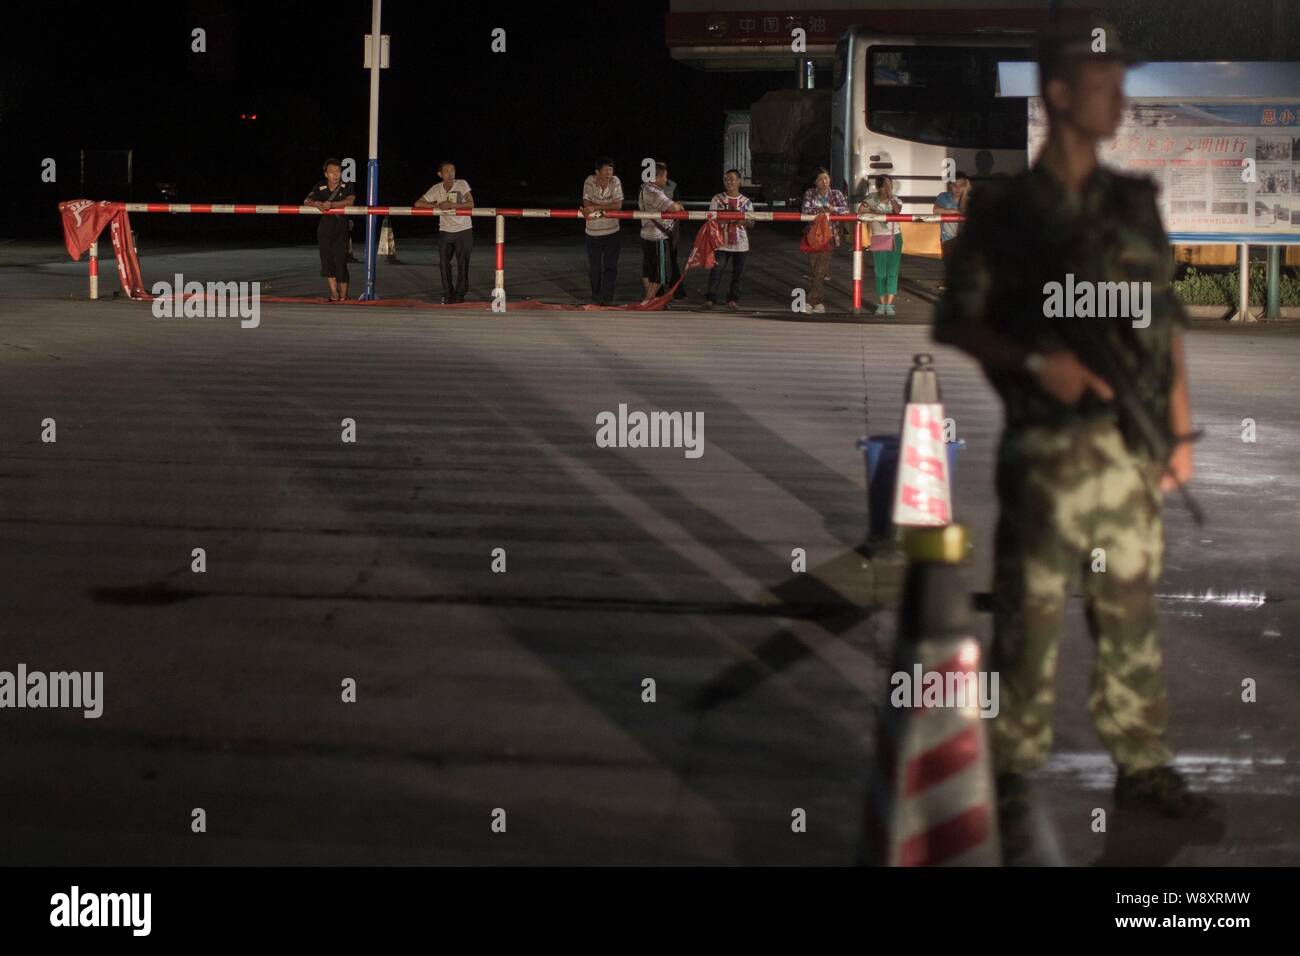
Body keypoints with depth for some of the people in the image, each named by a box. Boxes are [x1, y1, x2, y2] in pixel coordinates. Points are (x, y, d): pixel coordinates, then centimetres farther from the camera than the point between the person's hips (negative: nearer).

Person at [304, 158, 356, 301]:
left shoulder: (347, 186, -8)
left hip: (341, 226, -3)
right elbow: (306, 201, -6)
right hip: (325, 226, 3)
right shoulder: (320, 187, 0)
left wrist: (332, 205, -39)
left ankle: (343, 297, 4)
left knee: (340, 260, -7)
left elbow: (350, 201, -25)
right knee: (326, 259, -3)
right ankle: (334, 295, 4)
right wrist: (315, 204, -30)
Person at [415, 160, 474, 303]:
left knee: (463, 263, -3)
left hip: (464, 230, -2)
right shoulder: (436, 189, -3)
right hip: (445, 231, 2)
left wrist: (451, 205, -28)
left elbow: (471, 204, -20)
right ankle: (448, 294, 10)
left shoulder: (462, 184, -9)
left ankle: (460, 294, 10)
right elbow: (418, 204, -5)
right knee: (444, 262, -2)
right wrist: (436, 205, -20)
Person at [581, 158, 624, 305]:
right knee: (595, 267, 12)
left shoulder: (615, 181, -10)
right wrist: (607, 206, -22)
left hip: (612, 232, 0)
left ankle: (606, 297, 2)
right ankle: (596, 295, 27)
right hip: (593, 233, 0)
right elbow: (586, 204, -13)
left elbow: (618, 205, -16)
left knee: (610, 266, -3)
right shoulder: (590, 181, -10)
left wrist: (596, 207, -21)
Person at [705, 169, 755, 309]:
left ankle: (733, 299, 15)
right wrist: (726, 218, -16)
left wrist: (744, 221, -14)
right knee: (716, 271, -8)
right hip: (721, 243, -2)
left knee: (738, 273, 5)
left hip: (740, 244, 2)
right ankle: (711, 298, -2)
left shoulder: (746, 202, 8)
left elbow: (751, 223, 8)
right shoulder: (717, 199, 3)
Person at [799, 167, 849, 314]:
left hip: (829, 235, -2)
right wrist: (820, 210, -25)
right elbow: (806, 211, -8)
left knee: (821, 270, -10)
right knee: (815, 270, 3)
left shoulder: (836, 194, 3)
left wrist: (834, 209, -26)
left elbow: (846, 209, -7)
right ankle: (820, 302, 10)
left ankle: (811, 302, -11)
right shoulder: (809, 194, 4)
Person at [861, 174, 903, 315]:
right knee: (880, 273, 1)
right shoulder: (872, 198, -1)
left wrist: (890, 195, -26)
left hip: (894, 238, 0)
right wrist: (876, 212, -13)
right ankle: (881, 304, 9)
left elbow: (897, 210, -21)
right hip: (878, 239, 0)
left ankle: (889, 304, -1)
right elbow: (861, 210, -13)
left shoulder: (895, 199, 0)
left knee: (892, 272, -3)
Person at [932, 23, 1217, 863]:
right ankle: (1011, 785, 8)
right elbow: (954, 323, -1)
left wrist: (1182, 430, 8)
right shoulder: (1004, 211, -2)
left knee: (1132, 614, 12)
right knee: (1031, 620, -2)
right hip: (1049, 447, -4)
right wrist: (1037, 361, -16)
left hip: (1132, 445, 4)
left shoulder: (1135, 204, 11)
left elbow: (1168, 320, 13)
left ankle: (1143, 765, 23)